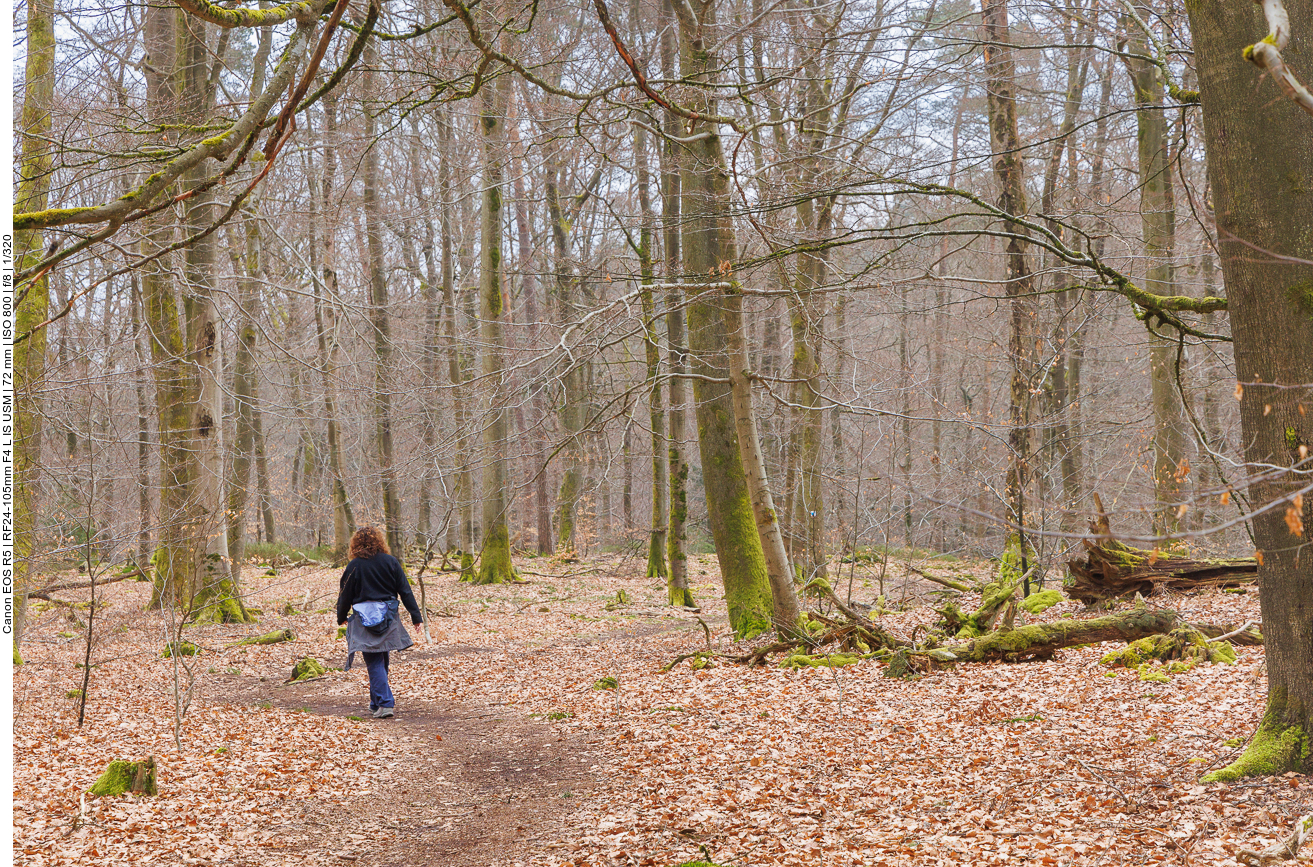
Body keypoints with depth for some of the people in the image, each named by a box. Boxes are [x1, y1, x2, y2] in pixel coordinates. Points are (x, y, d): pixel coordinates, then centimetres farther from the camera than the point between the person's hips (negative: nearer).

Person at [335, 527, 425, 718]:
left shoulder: (354, 566, -6)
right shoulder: (391, 562, 1)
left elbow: (345, 596, 2)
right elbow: (405, 591, 1)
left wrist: (341, 617, 20)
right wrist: (417, 618, 5)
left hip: (365, 619, -3)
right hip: (389, 617, 3)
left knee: (374, 663, -3)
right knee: (382, 659, 17)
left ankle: (385, 704, -14)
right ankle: (377, 702, 28)